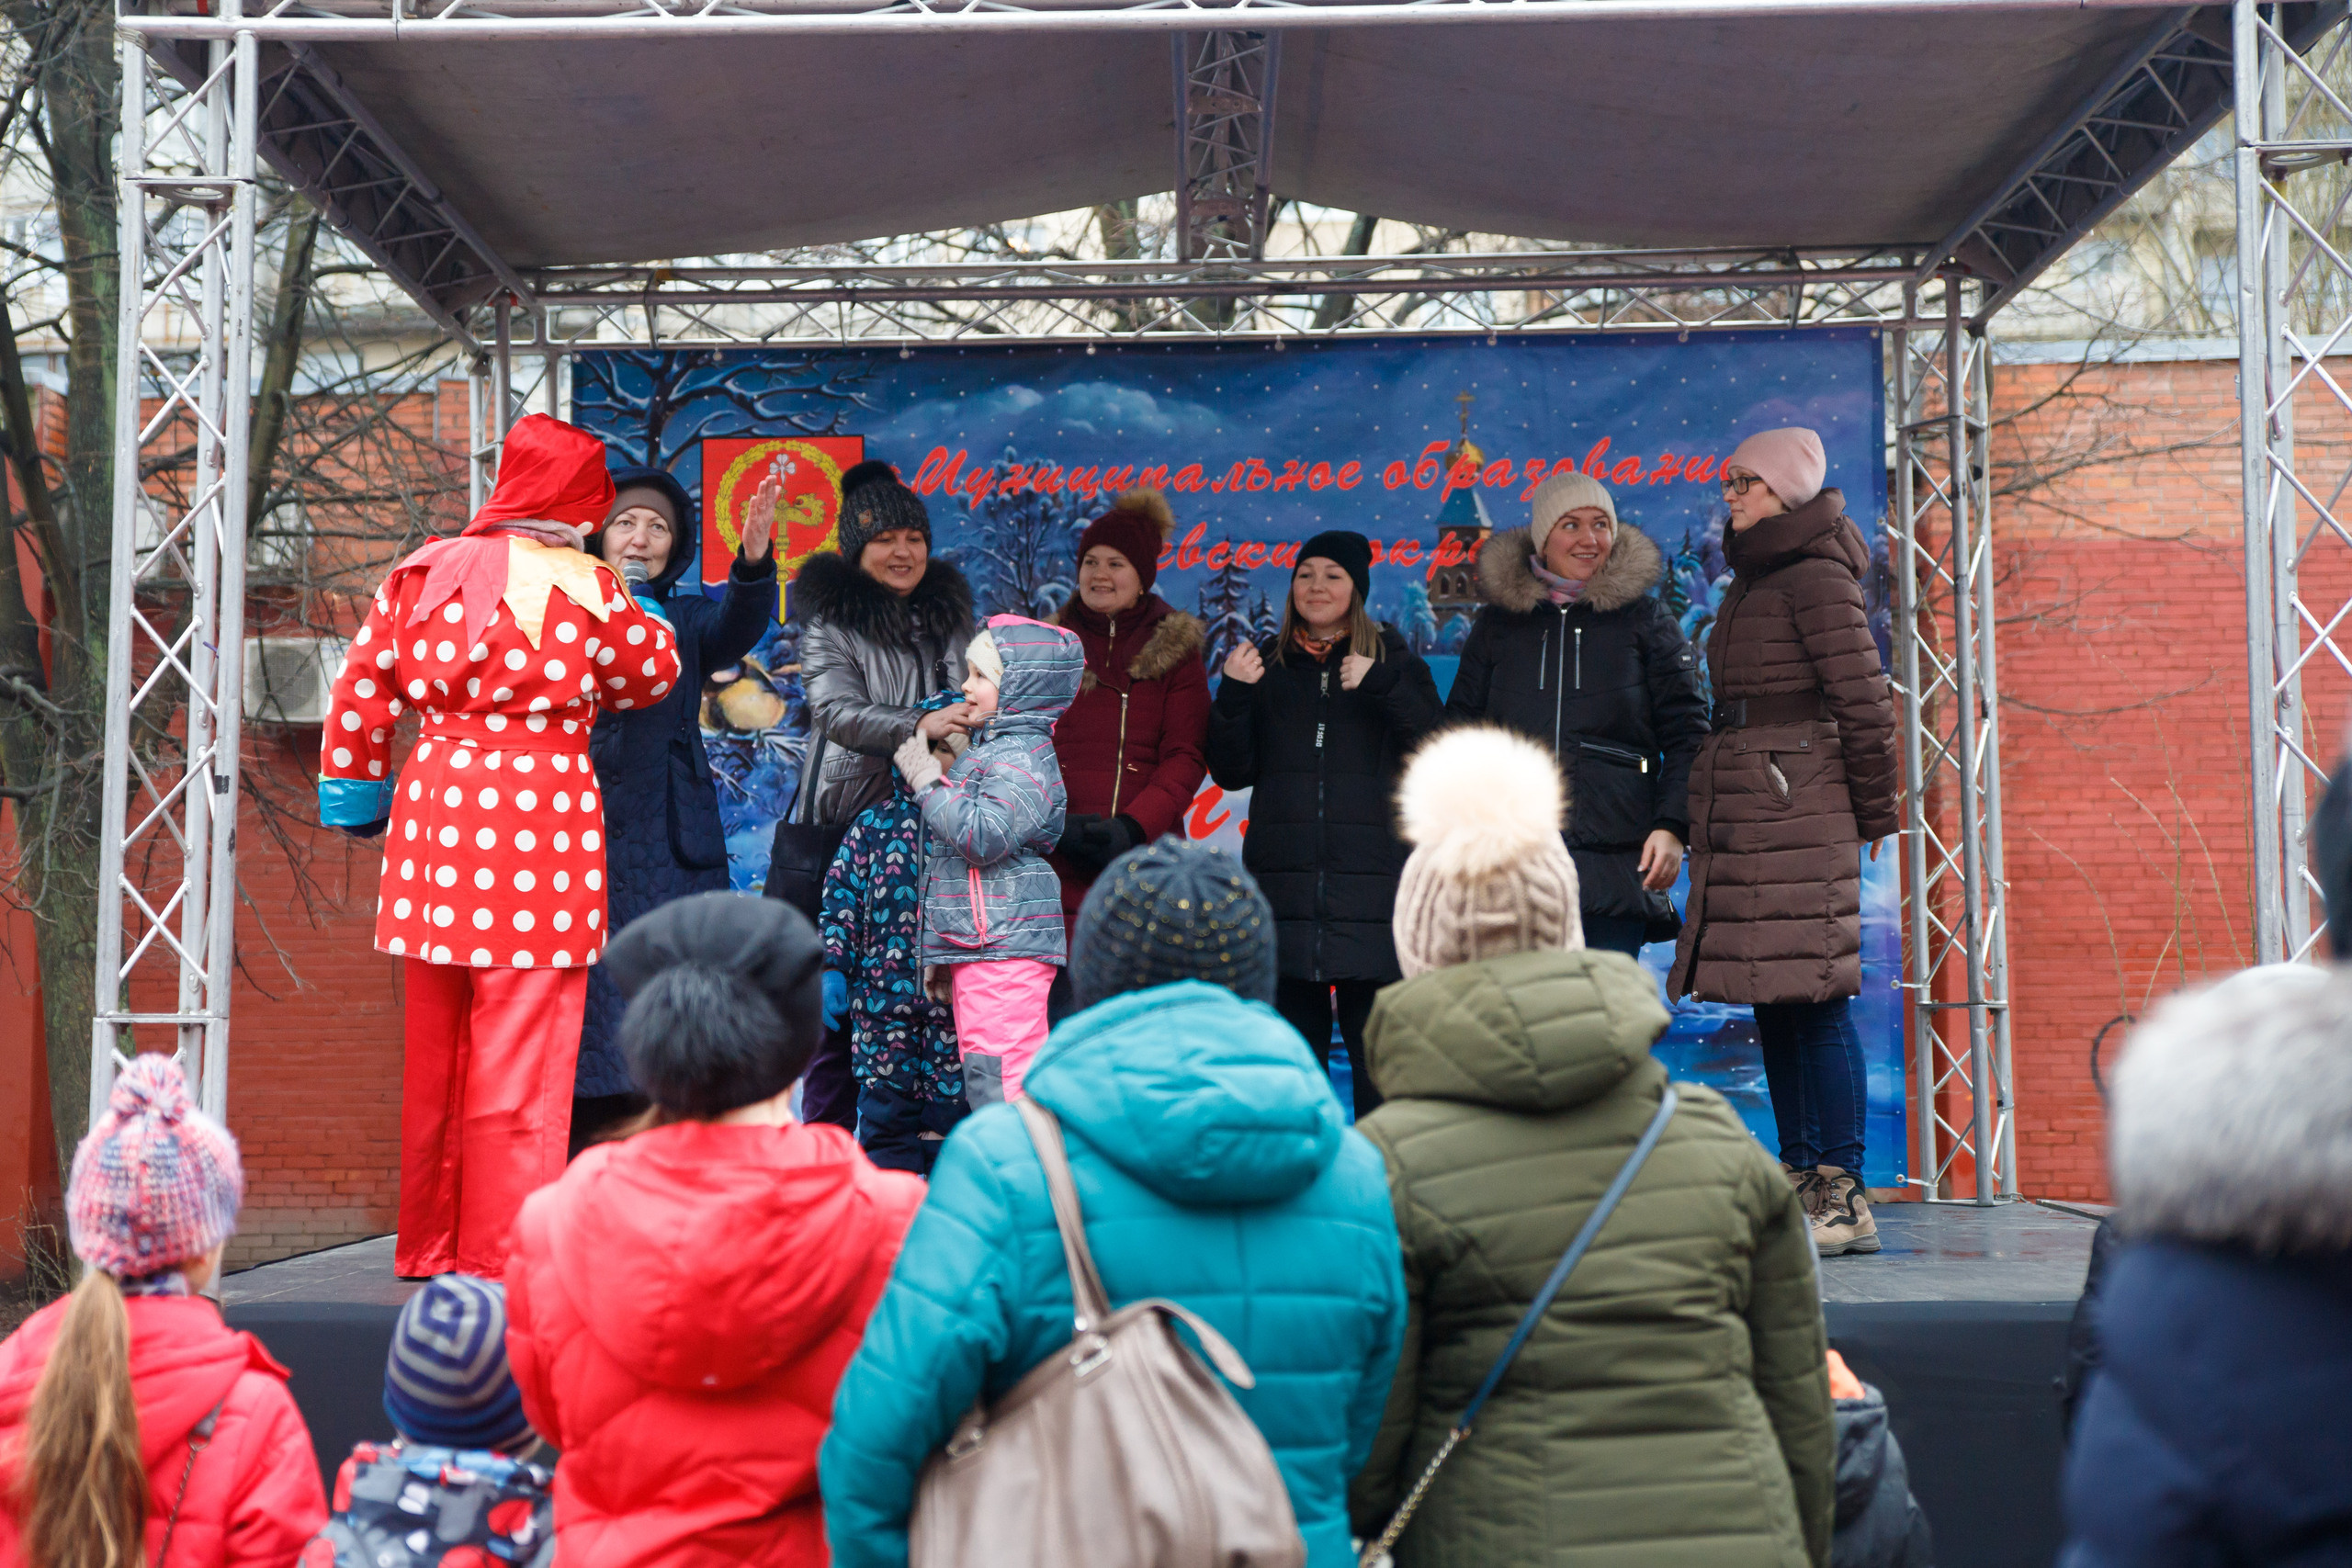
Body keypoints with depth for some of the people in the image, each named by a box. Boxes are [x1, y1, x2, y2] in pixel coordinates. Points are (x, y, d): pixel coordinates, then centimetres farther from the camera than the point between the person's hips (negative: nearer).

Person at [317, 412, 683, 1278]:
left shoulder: (422, 573, 8)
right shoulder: (585, 586, -5)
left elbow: (359, 692, 10)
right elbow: (653, 673, 10)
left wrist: (356, 792, 20)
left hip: (433, 819, 5)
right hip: (541, 812, -5)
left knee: (434, 1050, 15)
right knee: (519, 1057, 0)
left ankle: (428, 1247, 26)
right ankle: (503, 1257, 3)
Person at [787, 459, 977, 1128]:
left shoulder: (948, 613, 16)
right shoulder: (830, 620, 1)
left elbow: (969, 707, 25)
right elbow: (836, 710, -14)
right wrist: (919, 725, -28)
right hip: (843, 823, -4)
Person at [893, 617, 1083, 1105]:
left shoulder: (1021, 757, -14)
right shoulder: (990, 748, 18)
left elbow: (985, 835, -26)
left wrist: (928, 780, -17)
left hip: (1004, 941, -11)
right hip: (974, 942, 11)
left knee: (999, 1066, -13)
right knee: (981, 1062, 15)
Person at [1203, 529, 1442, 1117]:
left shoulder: (1392, 660, 9)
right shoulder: (1268, 664, 14)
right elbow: (1232, 772, 9)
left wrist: (1382, 688, -15)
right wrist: (1233, 694, -6)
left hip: (1372, 877, -2)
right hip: (1284, 878, 2)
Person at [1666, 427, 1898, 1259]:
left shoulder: (1816, 576, -8)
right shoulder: (1752, 579, 19)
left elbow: (1865, 701, -11)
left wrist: (1873, 816, -5)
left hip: (1800, 809, -9)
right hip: (1746, 817, 9)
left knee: (1815, 1000, -9)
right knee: (1772, 1004, 10)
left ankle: (1846, 1200, -5)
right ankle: (1801, 1186, 16)